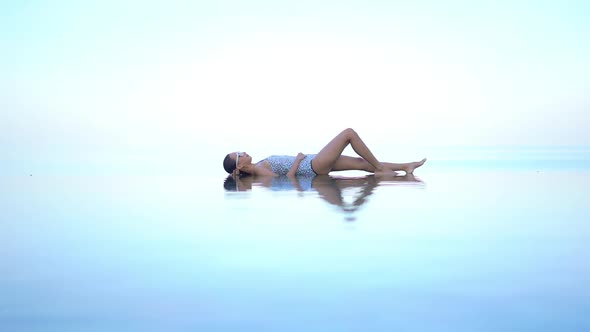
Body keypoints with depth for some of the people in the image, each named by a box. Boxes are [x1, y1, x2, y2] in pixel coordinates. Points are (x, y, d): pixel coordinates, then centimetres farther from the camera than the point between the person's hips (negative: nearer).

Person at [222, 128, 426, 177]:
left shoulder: (257, 168, 10)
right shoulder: (259, 171, -17)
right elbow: (285, 180, -24)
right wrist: (298, 159, -15)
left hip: (314, 164, 10)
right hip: (314, 166, -10)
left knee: (363, 163, 7)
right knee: (349, 133, -7)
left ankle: (406, 167, 12)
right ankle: (380, 168, 2)